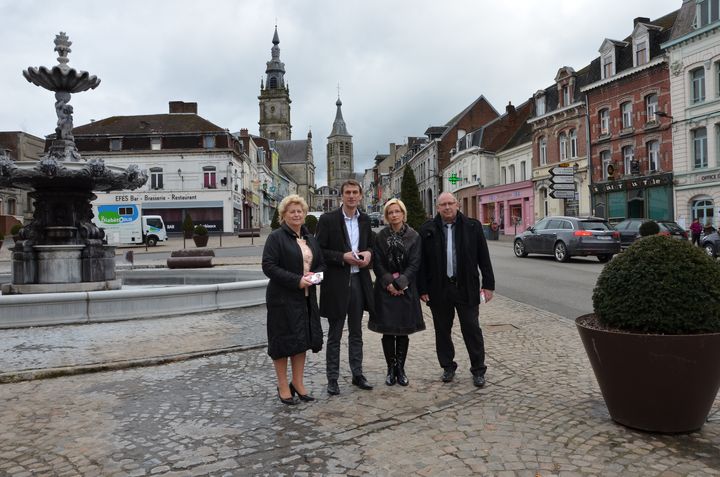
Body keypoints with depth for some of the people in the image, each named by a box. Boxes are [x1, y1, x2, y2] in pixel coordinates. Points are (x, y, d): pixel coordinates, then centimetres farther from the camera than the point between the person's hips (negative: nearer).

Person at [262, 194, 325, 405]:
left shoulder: (310, 238, 13)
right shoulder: (276, 237, -7)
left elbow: (321, 263, 18)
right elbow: (269, 266, -15)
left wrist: (316, 275, -6)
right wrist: (297, 281, -20)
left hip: (306, 297, 6)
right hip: (283, 298, -6)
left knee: (302, 340, 11)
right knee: (284, 340, 1)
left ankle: (298, 383, 24)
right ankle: (283, 386, 15)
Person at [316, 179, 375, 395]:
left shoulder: (365, 220, 8)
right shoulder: (328, 219, -8)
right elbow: (319, 251, -9)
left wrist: (368, 253, -5)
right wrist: (343, 257, -19)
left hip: (359, 280, 5)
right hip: (336, 283, -4)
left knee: (356, 332, 15)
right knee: (334, 335, 7)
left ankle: (357, 374, 26)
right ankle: (332, 378, 17)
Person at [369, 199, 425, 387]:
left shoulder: (414, 236, -1)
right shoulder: (381, 236, 1)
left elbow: (414, 264, -5)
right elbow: (377, 264, -1)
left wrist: (400, 283, -13)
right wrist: (389, 283, -12)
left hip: (406, 289, 0)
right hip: (385, 289, 0)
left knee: (403, 332, 6)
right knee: (388, 332, 3)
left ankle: (400, 369, 17)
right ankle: (391, 369, 15)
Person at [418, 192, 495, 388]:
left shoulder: (472, 226, 1)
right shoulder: (427, 230, 1)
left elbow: (483, 257, 2)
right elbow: (422, 262, 2)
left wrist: (488, 284, -2)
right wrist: (422, 289, -2)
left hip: (466, 288, -1)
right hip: (439, 289, 1)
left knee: (472, 329, 4)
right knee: (442, 330, 11)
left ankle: (478, 370, 17)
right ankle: (448, 366, 27)